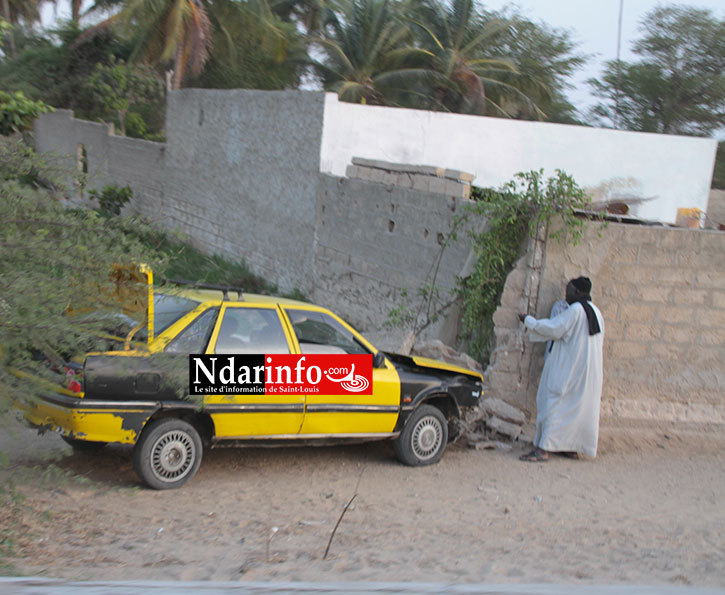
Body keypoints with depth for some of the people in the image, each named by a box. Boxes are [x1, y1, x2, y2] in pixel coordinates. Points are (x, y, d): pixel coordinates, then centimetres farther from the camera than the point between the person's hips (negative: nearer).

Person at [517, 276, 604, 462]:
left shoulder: (575, 310, -16)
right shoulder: (595, 312, 12)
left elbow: (553, 328, -15)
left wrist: (528, 321, -4)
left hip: (570, 369, -9)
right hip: (589, 369, 9)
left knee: (555, 405, -9)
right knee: (579, 407, 13)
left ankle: (543, 449, -13)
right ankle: (572, 447, 17)